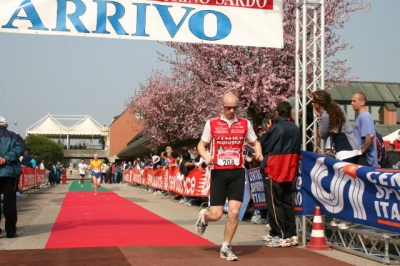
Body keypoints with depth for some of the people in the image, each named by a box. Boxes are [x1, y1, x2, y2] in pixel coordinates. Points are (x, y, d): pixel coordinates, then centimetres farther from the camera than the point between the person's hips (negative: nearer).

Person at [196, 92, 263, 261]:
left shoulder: (245, 124, 4)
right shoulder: (212, 124, -1)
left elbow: (255, 142, 16)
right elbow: (201, 145, 6)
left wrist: (258, 152, -8)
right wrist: (206, 156, -16)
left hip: (237, 173, 1)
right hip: (219, 173, -1)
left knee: (234, 212, -6)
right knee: (216, 214, -3)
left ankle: (225, 248, 12)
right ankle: (203, 217, 35)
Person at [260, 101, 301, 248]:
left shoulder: (275, 128, -14)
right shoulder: (295, 129, 4)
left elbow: (263, 147, -6)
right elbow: (297, 149, 12)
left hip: (274, 170, -6)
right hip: (289, 171, 6)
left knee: (274, 203, 0)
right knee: (287, 201, 13)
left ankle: (280, 236, -2)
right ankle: (291, 234, 15)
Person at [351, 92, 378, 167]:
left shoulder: (364, 116, -14)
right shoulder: (361, 116, 16)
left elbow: (370, 135, -27)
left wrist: (363, 150, -18)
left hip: (365, 158, -10)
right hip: (361, 157, 10)